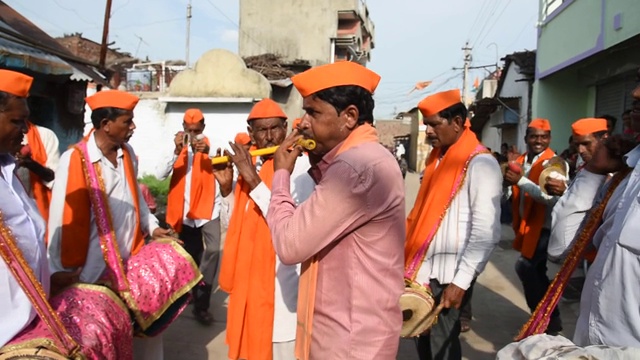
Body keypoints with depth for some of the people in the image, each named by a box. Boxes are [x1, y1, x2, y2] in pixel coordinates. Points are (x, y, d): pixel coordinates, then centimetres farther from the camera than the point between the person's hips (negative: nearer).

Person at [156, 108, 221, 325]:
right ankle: (200, 303, 30)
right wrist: (176, 151, -26)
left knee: (213, 249, -20)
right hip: (185, 211, 3)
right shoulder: (178, 147, 3)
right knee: (193, 257, 12)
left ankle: (201, 303, -7)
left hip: (208, 207, -2)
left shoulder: (210, 144, -2)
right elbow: (160, 175, -12)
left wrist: (209, 152, -39)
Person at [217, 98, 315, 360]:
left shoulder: (299, 167, -15)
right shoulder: (250, 165, 7)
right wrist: (226, 187, -3)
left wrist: (254, 180, -26)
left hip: (281, 281, -7)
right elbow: (237, 224, 13)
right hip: (249, 278, 7)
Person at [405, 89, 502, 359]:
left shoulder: (480, 164, -13)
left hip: (449, 274, -7)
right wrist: (411, 263, 13)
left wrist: (461, 282, -18)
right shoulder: (437, 158, 11)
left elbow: (486, 233, -18)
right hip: (425, 269, 7)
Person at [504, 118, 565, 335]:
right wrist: (507, 182, -18)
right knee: (535, 272, 17)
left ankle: (547, 320, 0)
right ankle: (550, 317, 37)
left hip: (545, 227, -8)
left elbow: (554, 198, -27)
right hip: (526, 225, 8)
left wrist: (521, 180, -32)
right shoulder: (519, 162, 6)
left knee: (525, 267, -17)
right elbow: (505, 196, 4)